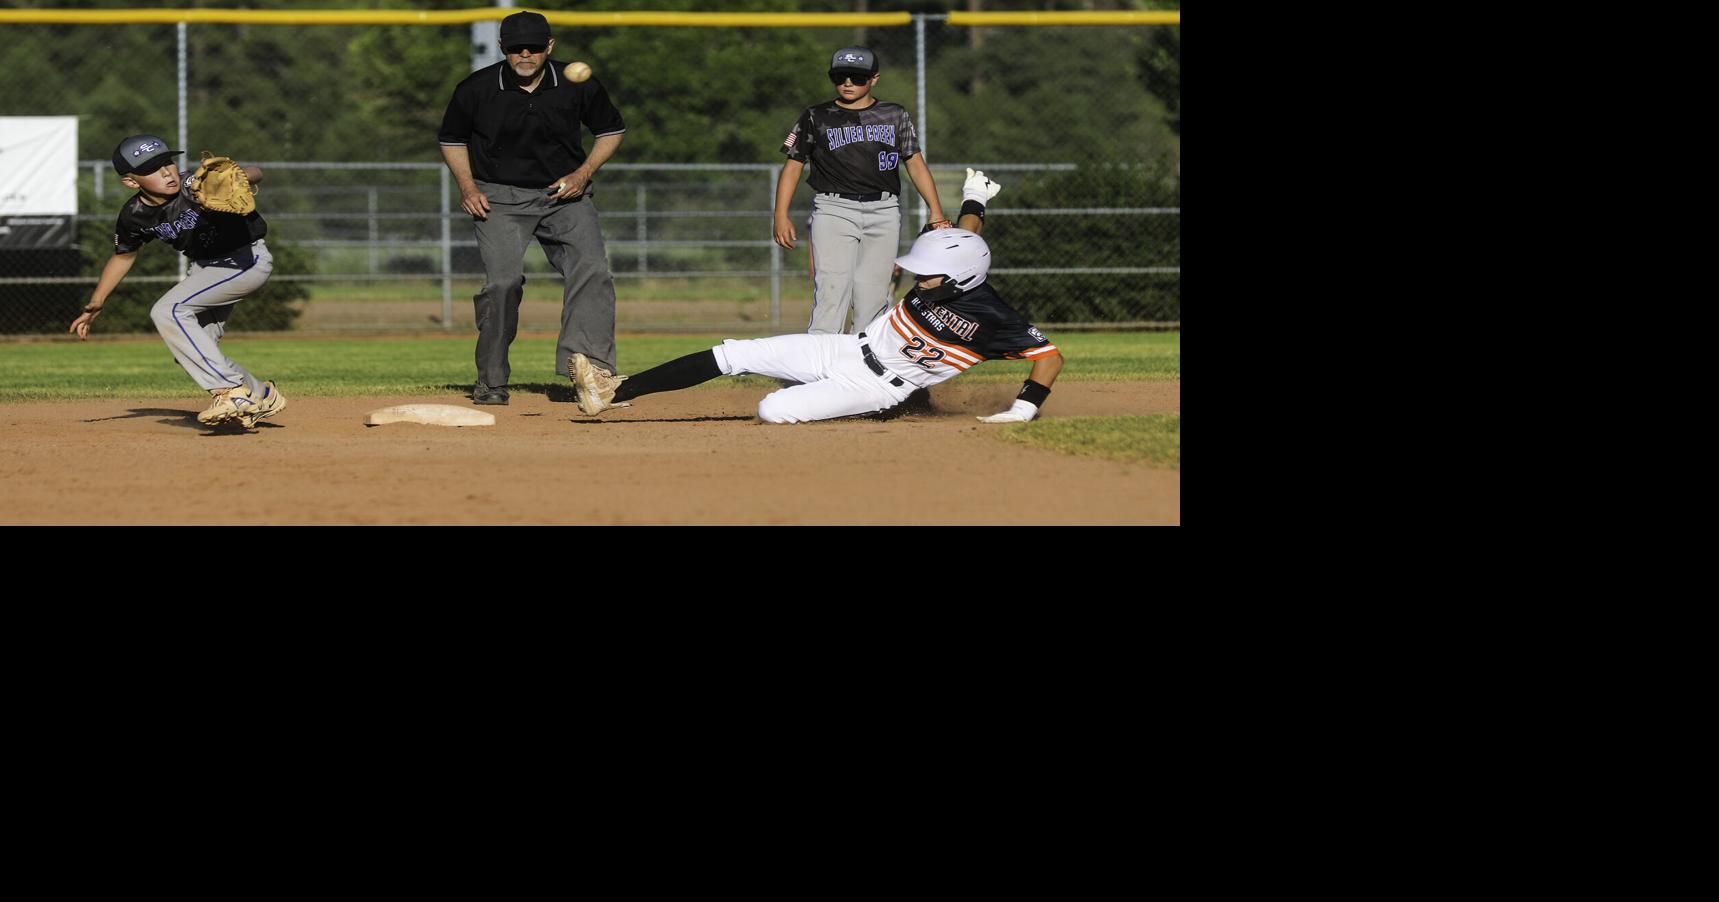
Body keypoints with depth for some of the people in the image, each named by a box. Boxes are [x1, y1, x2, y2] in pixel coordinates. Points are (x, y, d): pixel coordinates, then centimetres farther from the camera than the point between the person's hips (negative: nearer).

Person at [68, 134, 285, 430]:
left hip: (247, 258, -8)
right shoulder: (134, 216, -9)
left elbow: (255, 174, -35)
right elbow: (123, 255, 11)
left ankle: (232, 391, -22)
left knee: (168, 311, -23)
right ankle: (261, 396, 24)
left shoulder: (193, 186, -27)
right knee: (190, 352, 7)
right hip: (203, 268, 8)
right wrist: (95, 304, 9)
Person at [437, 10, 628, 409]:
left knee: (591, 271, -19)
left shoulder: (579, 86, -6)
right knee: (502, 282, -17)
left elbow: (611, 131, 10)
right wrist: (467, 187, -4)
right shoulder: (476, 89, -6)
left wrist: (583, 173, -5)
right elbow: (452, 139, 10)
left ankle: (590, 365, -28)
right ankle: (491, 381, -3)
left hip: (565, 196, 1)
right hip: (499, 197, -1)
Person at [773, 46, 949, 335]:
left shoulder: (895, 116, 12)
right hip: (834, 210, -2)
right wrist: (781, 216, -1)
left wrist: (936, 212, 4)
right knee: (832, 290, -16)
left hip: (884, 213, 2)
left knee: (872, 295, -2)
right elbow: (793, 166, 10)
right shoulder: (816, 118, 9)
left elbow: (915, 163, 13)